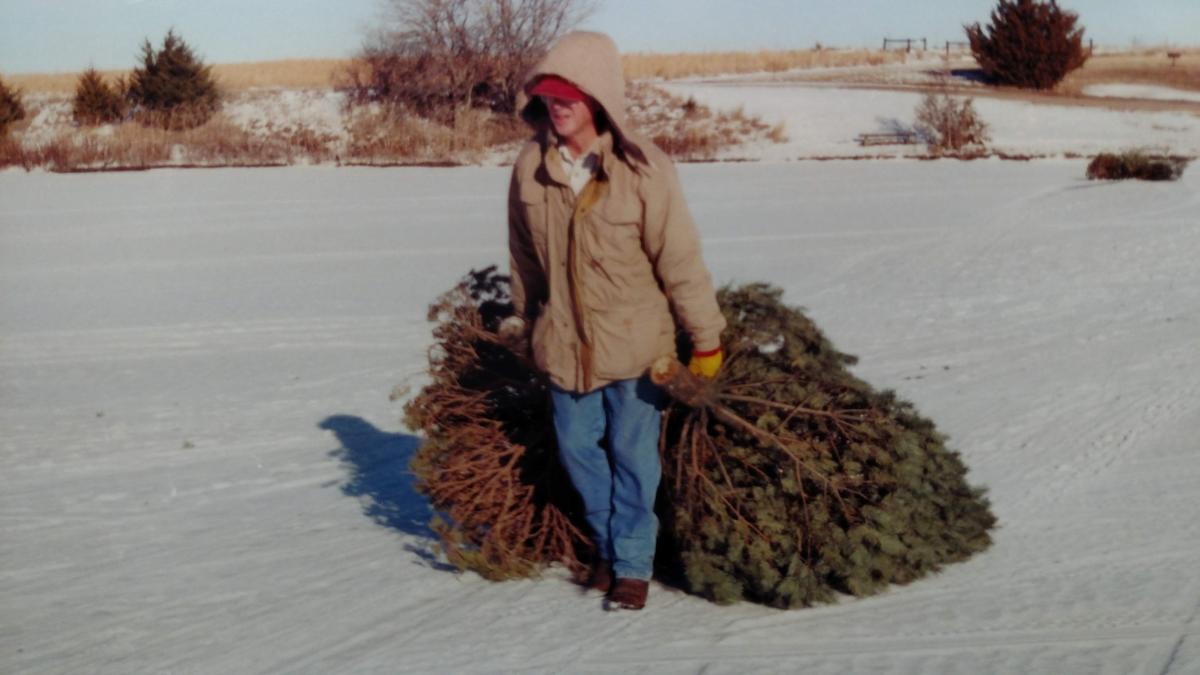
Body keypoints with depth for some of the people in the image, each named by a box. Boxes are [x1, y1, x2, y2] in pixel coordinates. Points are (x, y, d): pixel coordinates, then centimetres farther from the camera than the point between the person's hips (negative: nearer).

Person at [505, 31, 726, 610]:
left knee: (632, 454, 4)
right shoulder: (531, 166, -5)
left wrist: (705, 337, -7)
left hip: (635, 341, -4)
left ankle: (633, 563, 19)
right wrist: (524, 319, 18)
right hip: (564, 341, 4)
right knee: (578, 448, 12)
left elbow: (679, 258, -11)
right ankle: (607, 545, 33)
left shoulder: (642, 169, -16)